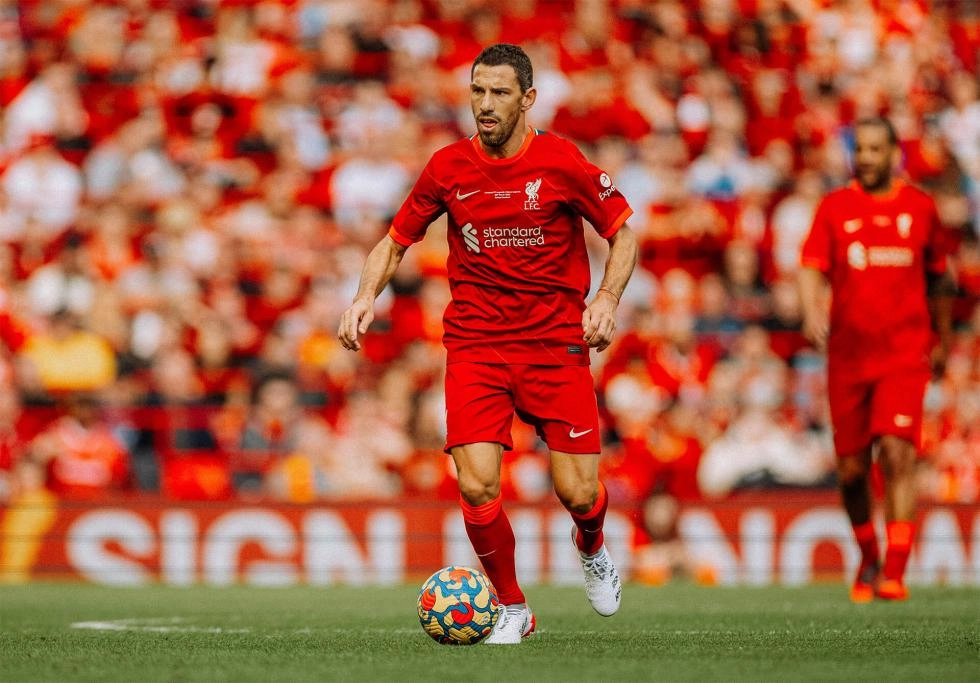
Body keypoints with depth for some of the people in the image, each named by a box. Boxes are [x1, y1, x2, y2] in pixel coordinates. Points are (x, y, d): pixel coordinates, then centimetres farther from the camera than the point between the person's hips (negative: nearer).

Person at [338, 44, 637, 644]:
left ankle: (592, 550, 32)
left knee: (578, 493, -6)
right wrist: (367, 296, -3)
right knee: (478, 486, -15)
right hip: (475, 341, 1)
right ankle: (512, 608, 8)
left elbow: (623, 233, 5)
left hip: (557, 341, -1)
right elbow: (396, 242, 14)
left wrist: (607, 300, -10)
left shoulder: (562, 163, -5)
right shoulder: (449, 167, 1)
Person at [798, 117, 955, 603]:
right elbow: (811, 267, -6)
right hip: (847, 357, 1)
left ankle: (894, 572, -18)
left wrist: (943, 341, 25)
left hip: (905, 353, -1)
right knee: (852, 469, 5)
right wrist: (811, 312, -25)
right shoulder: (835, 207, 4)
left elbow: (938, 279, 19)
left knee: (897, 453, -17)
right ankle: (868, 559, 29)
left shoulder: (920, 208, 7)